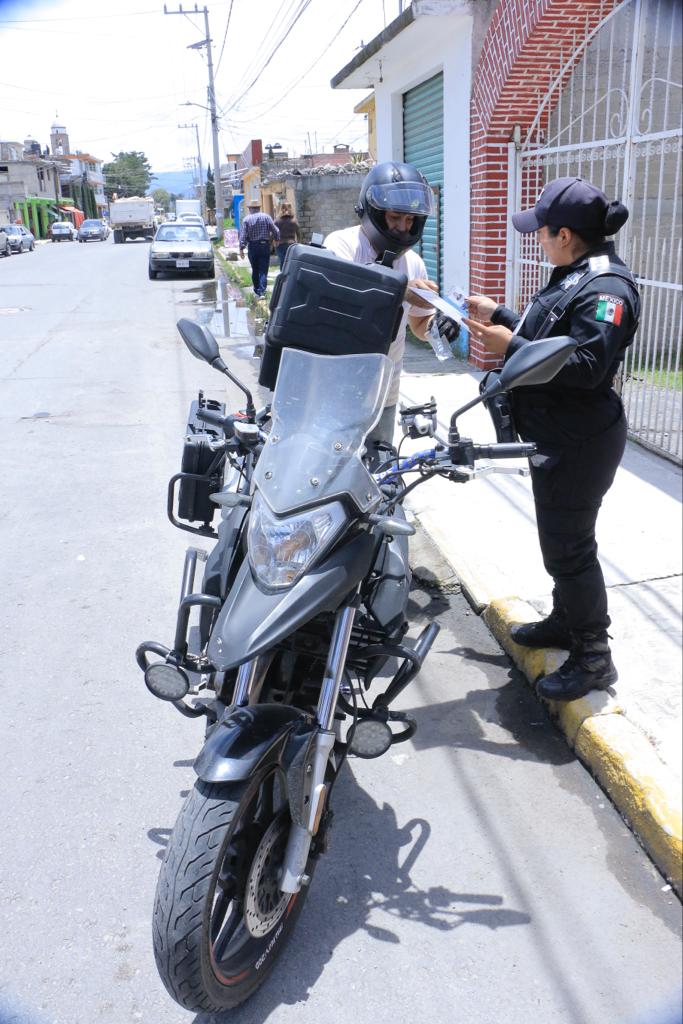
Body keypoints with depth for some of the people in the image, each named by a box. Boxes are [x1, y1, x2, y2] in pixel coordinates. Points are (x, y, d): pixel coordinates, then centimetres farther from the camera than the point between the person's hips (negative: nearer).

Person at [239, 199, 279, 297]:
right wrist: (276, 240, 17)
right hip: (265, 245, 0)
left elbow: (243, 235, -8)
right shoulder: (266, 217, -1)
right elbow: (275, 231, -1)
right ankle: (261, 291, -14)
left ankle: (257, 290, 24)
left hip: (252, 247, 1)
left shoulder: (246, 219, -2)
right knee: (263, 270, -2)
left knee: (255, 270, 15)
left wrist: (241, 248, -6)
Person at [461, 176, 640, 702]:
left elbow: (586, 367, -29)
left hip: (579, 442, -10)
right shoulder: (575, 276, 11)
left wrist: (510, 347, -28)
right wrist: (499, 315, 20)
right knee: (560, 536, 21)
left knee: (569, 546, -3)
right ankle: (565, 621, 39)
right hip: (557, 436, 11)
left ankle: (593, 658, 10)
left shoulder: (606, 287, -20)